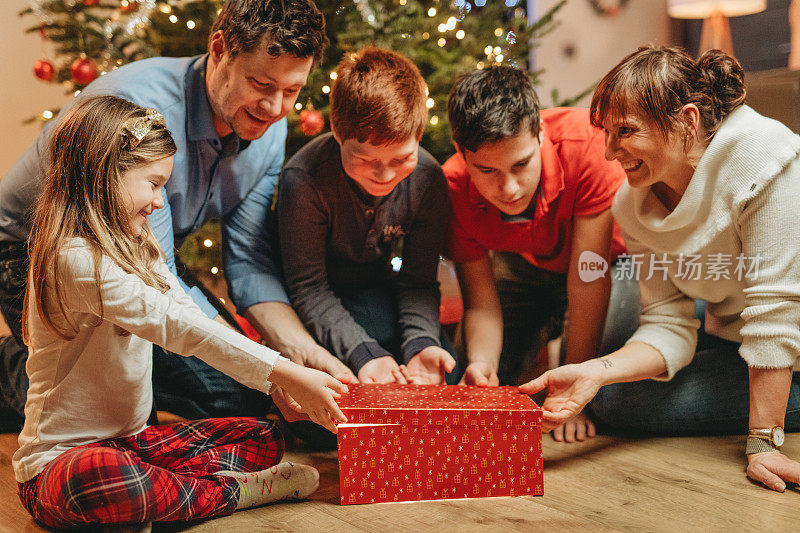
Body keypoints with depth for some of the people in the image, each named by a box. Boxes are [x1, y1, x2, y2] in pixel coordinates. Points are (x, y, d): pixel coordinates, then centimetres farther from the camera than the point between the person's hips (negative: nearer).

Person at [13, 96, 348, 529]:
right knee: (98, 478, -43)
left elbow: (192, 316, 4)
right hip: (61, 457, -9)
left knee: (263, 438, 3)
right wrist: (285, 374, -26)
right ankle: (230, 491, -23)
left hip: (130, 441, 9)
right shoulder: (75, 260, -22)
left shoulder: (134, 250, 12)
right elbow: (175, 325, -27)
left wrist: (281, 378, -7)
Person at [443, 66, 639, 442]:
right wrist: (481, 363, -43)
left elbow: (589, 274, -34)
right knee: (488, 372, -13)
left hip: (615, 253, -2)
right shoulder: (454, 188, -28)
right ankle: (535, 349, 20)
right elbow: (480, 302, -20)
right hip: (527, 263, 3)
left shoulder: (584, 143, -39)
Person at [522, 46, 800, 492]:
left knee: (626, 403, -14)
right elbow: (670, 327, -12)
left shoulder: (760, 156, -29)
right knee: (612, 396, 2)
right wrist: (595, 371, -31)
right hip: (731, 335, 7)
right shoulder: (634, 204, -8)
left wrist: (763, 443, -29)